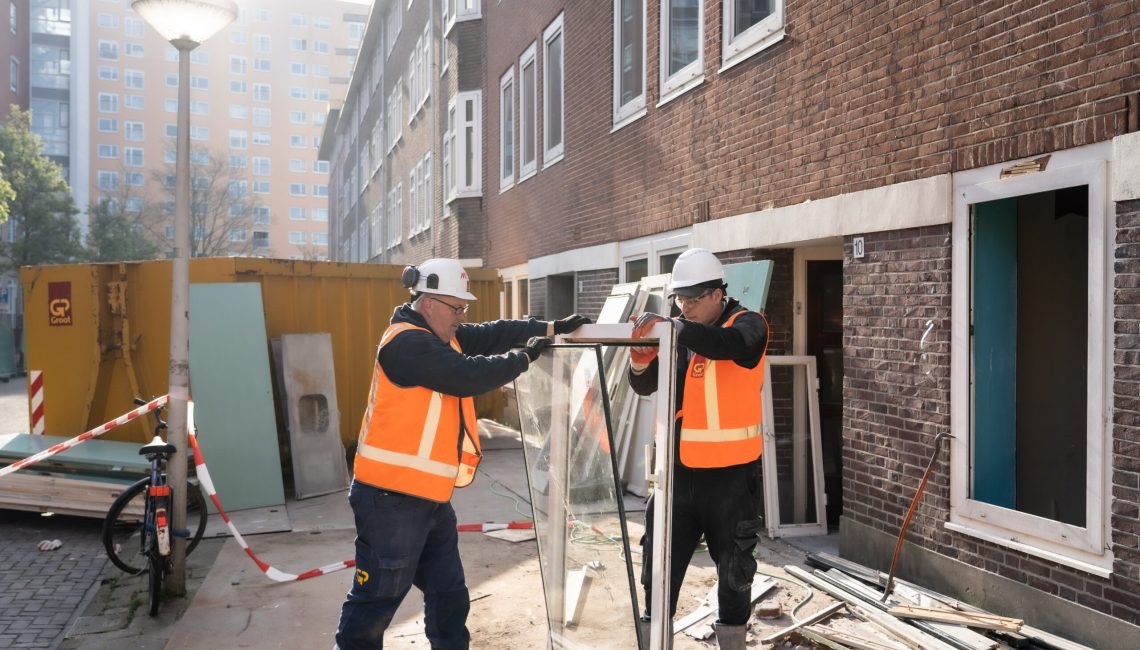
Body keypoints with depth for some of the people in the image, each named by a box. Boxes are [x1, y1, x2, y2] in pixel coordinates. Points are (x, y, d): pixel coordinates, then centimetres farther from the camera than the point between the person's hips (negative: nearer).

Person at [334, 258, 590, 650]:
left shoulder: (441, 336, 11)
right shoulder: (406, 343, -19)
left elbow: (492, 334, 14)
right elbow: (468, 375, -24)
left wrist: (554, 328, 7)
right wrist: (525, 358, -10)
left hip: (430, 495, 10)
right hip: (392, 498, -10)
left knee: (448, 592, 18)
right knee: (376, 599, 0)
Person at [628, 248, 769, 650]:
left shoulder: (748, 325, -7)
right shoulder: (677, 333, 6)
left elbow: (727, 344, -32)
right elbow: (645, 386, -1)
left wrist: (673, 328, -45)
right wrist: (641, 357, -23)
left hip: (730, 472, -4)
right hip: (680, 469, 4)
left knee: (734, 566, 11)